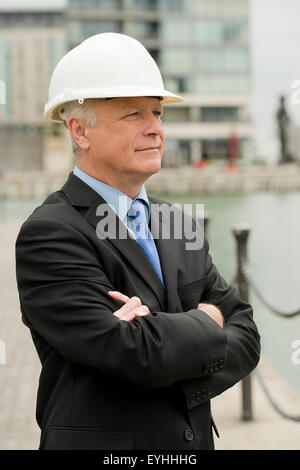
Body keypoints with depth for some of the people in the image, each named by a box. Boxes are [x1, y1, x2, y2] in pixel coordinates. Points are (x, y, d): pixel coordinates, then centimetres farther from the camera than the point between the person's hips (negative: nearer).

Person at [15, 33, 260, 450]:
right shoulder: (49, 235, -17)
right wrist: (205, 321, -9)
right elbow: (134, 355, -26)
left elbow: (245, 339, -2)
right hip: (100, 442, -6)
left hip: (194, 438, 6)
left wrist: (163, 335, -19)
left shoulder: (179, 227, 5)